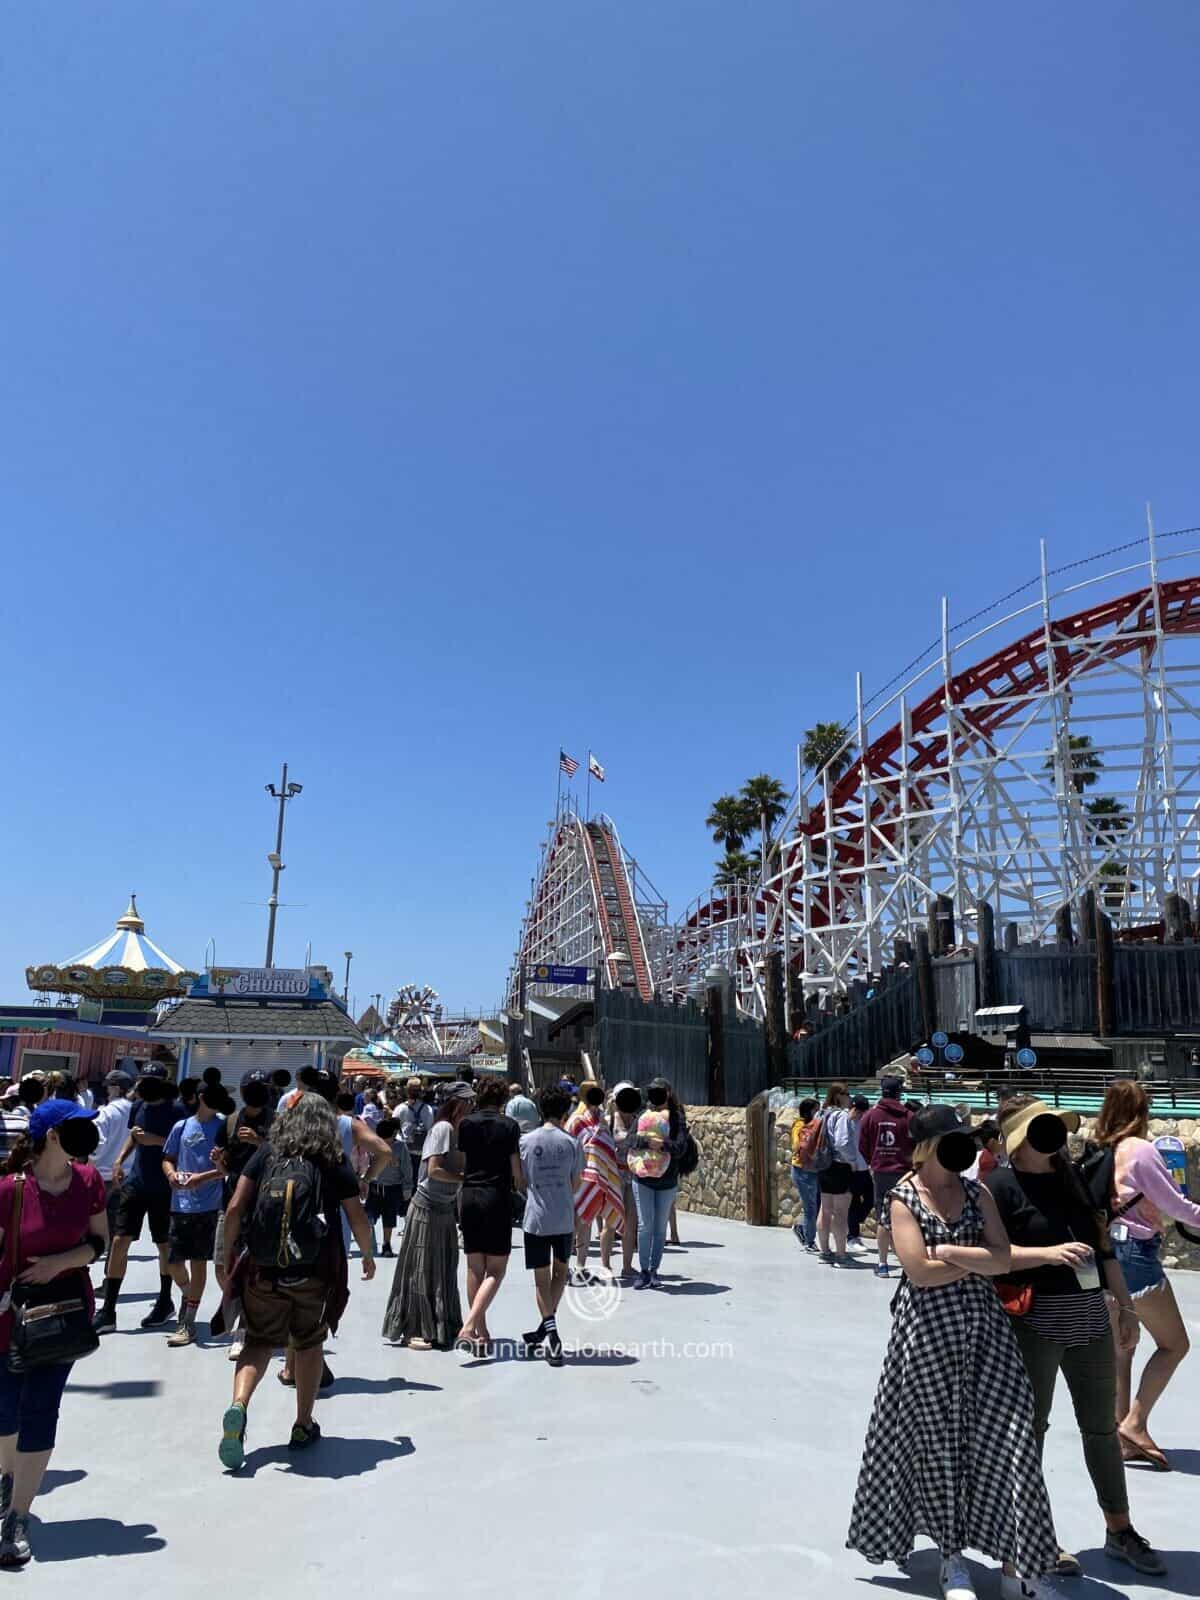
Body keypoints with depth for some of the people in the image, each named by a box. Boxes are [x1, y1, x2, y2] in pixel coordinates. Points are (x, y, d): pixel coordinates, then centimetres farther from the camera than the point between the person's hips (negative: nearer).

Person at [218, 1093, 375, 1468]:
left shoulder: (265, 1154, 3)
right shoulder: (334, 1163, 1)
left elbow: (235, 1208, -2)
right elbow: (357, 1218, 2)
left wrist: (229, 1256, 9)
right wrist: (367, 1255, 19)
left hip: (262, 1271, 1)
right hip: (315, 1275, -1)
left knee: (259, 1341, 14)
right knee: (309, 1345, 18)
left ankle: (238, 1406, -10)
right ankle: (303, 1426, 25)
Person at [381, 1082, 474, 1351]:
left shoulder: (457, 1130, 7)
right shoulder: (443, 1128, -17)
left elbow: (457, 1167, 8)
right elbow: (434, 1169, -23)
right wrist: (466, 1177, -16)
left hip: (444, 1209, 8)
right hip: (428, 1208, -8)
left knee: (443, 1270, 13)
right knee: (422, 1270, 1)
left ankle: (440, 1328, 23)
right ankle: (413, 1331, 10)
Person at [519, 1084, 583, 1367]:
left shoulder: (525, 1141, -4)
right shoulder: (572, 1143, -4)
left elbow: (520, 1181, 3)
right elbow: (575, 1184, 4)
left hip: (535, 1218, -1)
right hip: (564, 1218, 1)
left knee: (541, 1278, 7)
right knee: (560, 1271, 19)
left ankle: (550, 1331, -6)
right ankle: (546, 1329, 19)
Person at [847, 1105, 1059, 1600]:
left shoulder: (977, 1193, 4)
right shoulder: (902, 1199, -7)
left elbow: (1003, 1260, -5)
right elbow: (920, 1271, -17)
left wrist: (948, 1252, -14)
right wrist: (977, 1259, -8)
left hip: (983, 1326, 3)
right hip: (928, 1328, -3)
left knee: (1002, 1437, 1)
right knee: (937, 1440, 8)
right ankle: (951, 1558, 26)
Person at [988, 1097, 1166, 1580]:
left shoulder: (1076, 1177, 9)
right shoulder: (1001, 1184, -11)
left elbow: (1102, 1247, 15)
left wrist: (1126, 1307, 14)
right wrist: (1048, 1253, -26)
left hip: (1089, 1315, 6)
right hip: (1035, 1321, -6)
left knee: (1101, 1426, 17)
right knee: (1030, 1428, 6)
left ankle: (1119, 1530, 33)